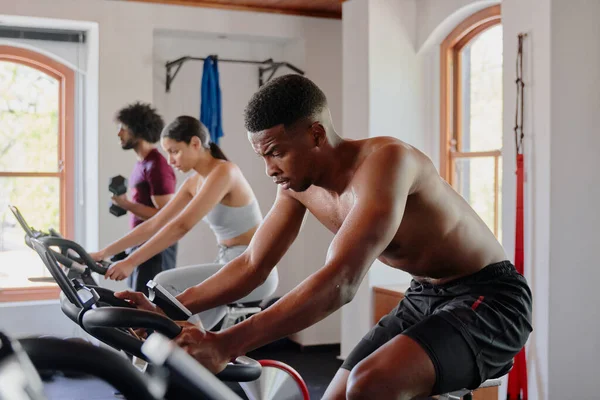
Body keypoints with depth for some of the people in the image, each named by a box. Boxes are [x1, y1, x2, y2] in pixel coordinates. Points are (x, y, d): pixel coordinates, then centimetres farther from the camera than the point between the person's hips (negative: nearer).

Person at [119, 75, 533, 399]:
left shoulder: (383, 160, -28)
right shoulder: (299, 184, -3)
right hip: (423, 298, 8)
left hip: (488, 299, -8)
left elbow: (340, 283, -39)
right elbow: (251, 265, 4)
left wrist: (225, 345, -43)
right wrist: (167, 311, -8)